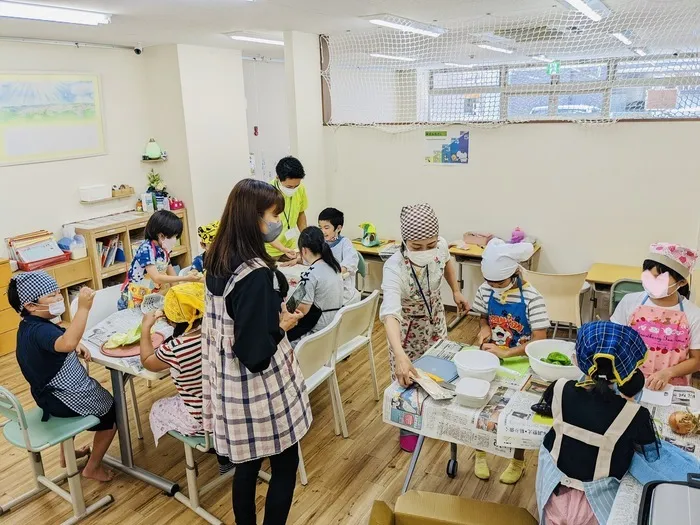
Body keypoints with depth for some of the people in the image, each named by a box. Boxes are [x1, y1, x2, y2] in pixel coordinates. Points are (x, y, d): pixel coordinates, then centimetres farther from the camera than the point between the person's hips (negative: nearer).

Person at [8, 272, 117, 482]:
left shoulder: (29, 327, -1)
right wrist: (83, 308, -57)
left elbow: (58, 343, 19)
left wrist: (76, 347, 0)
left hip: (52, 393, 10)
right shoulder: (39, 331, -33)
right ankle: (93, 468, 25)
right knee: (112, 415, 13)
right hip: (64, 399, -10)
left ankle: (67, 454, 53)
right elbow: (67, 343, -57)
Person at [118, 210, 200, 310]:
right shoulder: (146, 249, -21)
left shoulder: (164, 249, 2)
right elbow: (157, 278, -28)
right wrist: (185, 278, -30)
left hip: (151, 297, 7)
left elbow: (171, 274, 11)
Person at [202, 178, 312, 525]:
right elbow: (256, 354, -25)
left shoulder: (217, 261, 0)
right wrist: (282, 325, -11)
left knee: (247, 463, 23)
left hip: (229, 384, 8)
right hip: (259, 390, -8)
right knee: (285, 465, 14)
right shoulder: (255, 275, -27)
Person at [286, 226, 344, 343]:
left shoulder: (310, 274, -22)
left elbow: (303, 310, -19)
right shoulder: (333, 265, 1)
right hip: (336, 320, 8)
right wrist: (301, 285, 23)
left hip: (320, 327, -8)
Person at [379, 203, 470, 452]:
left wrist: (456, 291, 2)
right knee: (407, 378, 9)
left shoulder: (440, 246, -26)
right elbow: (390, 313, -55)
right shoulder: (394, 267, -41)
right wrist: (399, 355, -67)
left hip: (435, 317, 5)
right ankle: (407, 429, 36)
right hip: (407, 325, -4)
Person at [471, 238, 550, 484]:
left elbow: (540, 341, -24)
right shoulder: (485, 290, -10)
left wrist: (505, 352, -30)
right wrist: (484, 328, -13)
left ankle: (518, 460, 34)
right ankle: (480, 452, 29)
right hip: (491, 359, 4)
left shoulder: (532, 298, -23)